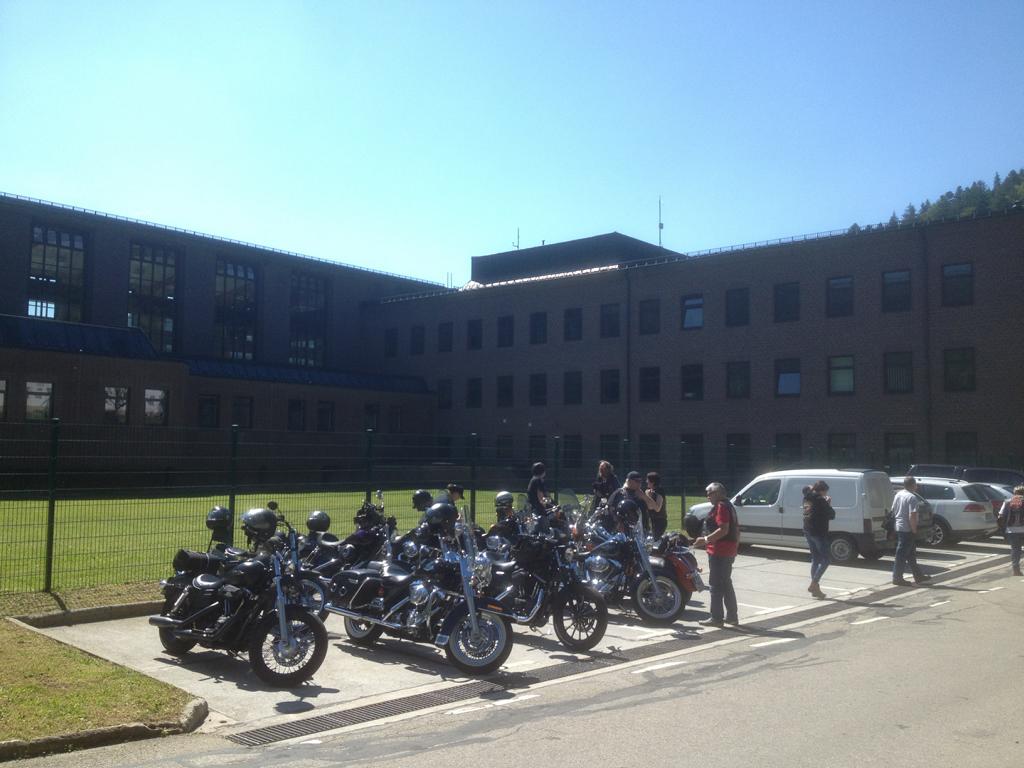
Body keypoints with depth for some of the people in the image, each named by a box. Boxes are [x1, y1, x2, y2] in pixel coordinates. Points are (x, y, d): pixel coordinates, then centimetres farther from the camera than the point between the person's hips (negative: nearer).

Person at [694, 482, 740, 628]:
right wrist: (735, 546, 27)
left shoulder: (720, 506, -15)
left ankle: (716, 618, -4)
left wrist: (706, 539, -23)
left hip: (719, 552, -11)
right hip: (729, 551, 11)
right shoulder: (729, 506, 16)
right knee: (726, 584, 16)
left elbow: (723, 529, -24)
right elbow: (735, 529, 21)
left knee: (716, 584, -6)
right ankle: (732, 616, 21)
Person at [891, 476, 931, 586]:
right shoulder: (912, 498, -17)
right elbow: (912, 516, -23)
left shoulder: (898, 495, 10)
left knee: (911, 554, 17)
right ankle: (897, 578, 2)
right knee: (902, 554, -3)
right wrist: (914, 530, -16)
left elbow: (893, 511, 15)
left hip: (898, 527, 9)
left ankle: (918, 576, 26)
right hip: (907, 529, -9)